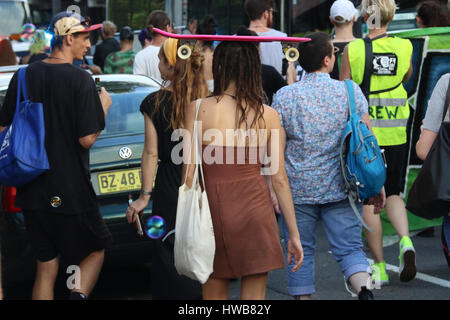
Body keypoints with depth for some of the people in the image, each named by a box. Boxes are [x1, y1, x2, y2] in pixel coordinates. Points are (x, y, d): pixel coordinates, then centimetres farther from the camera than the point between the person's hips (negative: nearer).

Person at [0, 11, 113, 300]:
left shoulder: (24, 76, 3)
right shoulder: (81, 79, -13)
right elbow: (87, 139, -14)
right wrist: (103, 107, 1)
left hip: (33, 190, 5)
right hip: (71, 190, -5)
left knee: (46, 266, 13)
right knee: (95, 249, 16)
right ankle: (79, 295, -9)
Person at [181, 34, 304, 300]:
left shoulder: (198, 109, -5)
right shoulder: (268, 115, -2)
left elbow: (189, 173, -6)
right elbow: (279, 178, -1)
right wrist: (294, 234, 6)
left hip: (214, 208, 0)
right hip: (255, 207, 1)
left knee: (214, 294, 12)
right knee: (254, 298, 7)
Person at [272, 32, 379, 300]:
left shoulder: (284, 96, -3)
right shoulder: (350, 91, -3)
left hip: (298, 190, 0)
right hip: (340, 188, 0)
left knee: (301, 252, 11)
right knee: (350, 247, 2)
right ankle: (365, 288, -22)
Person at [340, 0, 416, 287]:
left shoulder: (352, 50, -8)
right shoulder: (405, 46, -2)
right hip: (396, 133, 2)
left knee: (369, 199, 7)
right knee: (393, 193, 17)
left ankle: (380, 267, 9)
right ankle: (405, 241, -9)